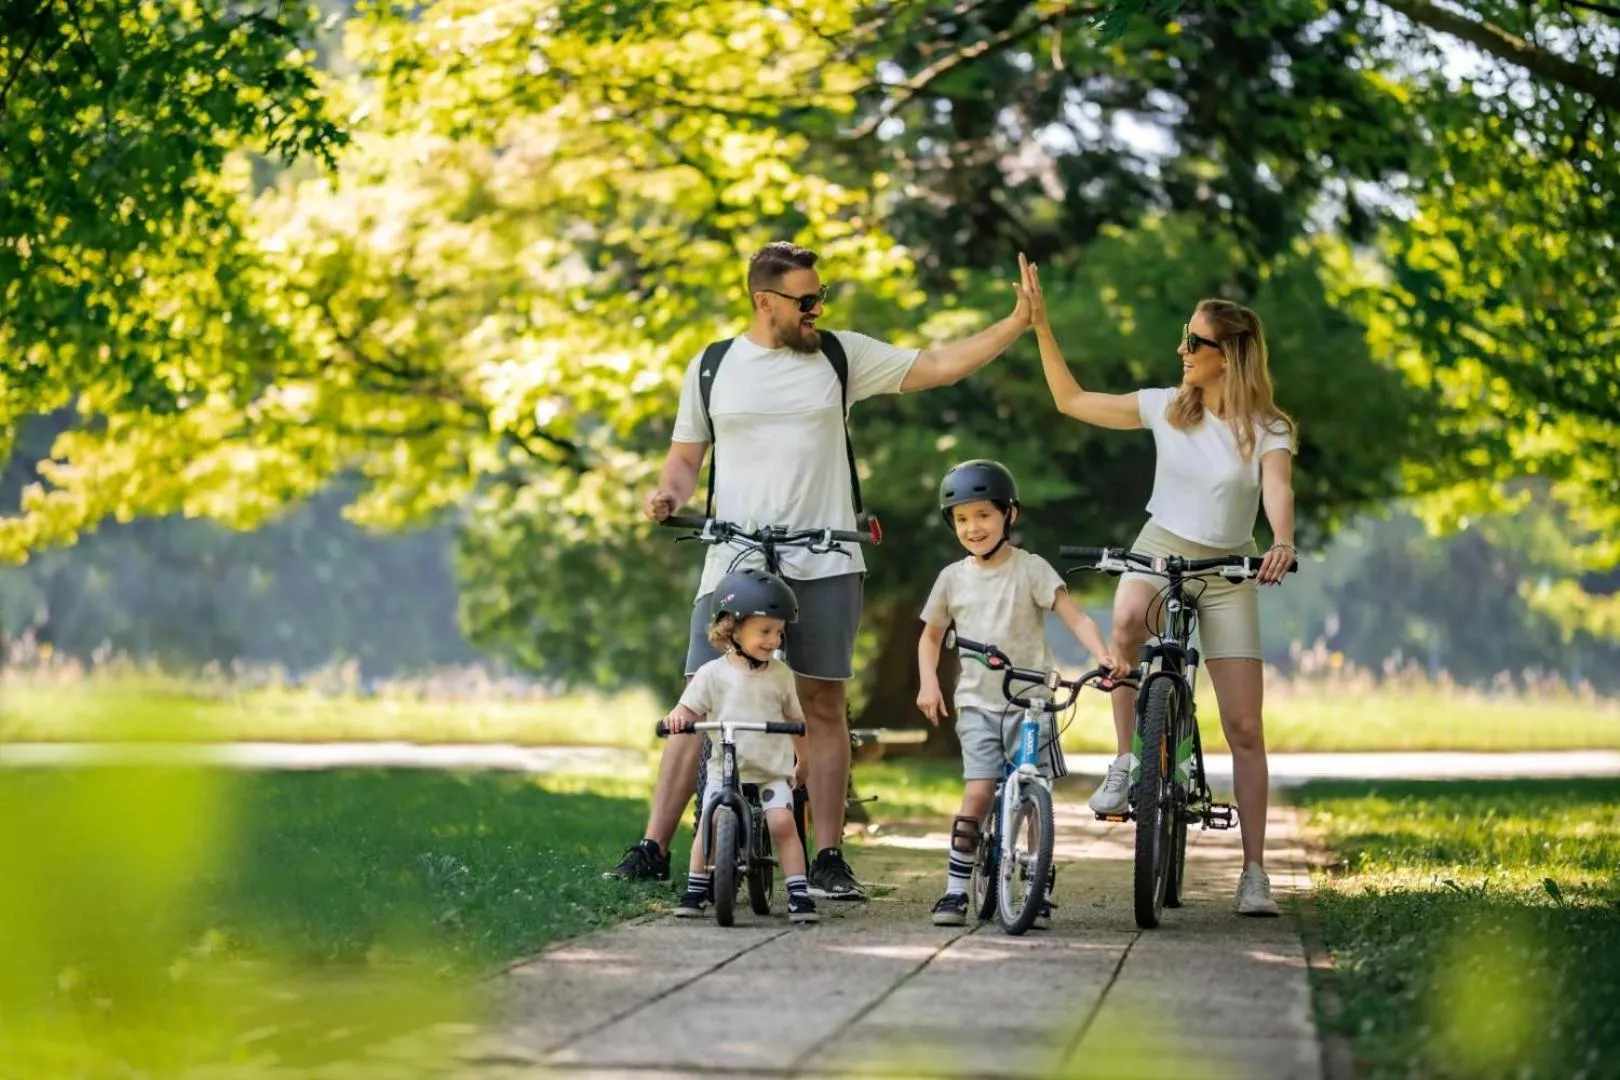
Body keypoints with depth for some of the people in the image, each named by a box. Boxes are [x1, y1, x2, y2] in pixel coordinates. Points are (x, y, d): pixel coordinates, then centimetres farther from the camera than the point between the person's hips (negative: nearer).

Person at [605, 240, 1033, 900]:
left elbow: (938, 366, 7)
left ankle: (828, 859, 6)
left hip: (823, 567, 0)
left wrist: (1017, 324, -1)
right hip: (733, 565, 0)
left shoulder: (841, 355, 7)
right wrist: (669, 493, -6)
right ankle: (654, 849, -3)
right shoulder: (712, 367, 8)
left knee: (823, 706, 1)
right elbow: (687, 454, 15)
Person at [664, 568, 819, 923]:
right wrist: (677, 717, -22)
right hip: (725, 766, -1)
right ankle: (695, 891, 4)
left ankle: (799, 894, -8)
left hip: (772, 769, 1)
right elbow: (689, 709, -1)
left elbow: (795, 717, 13)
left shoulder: (780, 674, 6)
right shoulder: (713, 674, -1)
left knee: (783, 823, -16)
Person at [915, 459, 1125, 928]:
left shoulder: (1030, 569, -3)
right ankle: (955, 890, -6)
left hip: (1031, 701, -1)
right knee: (977, 793, -12)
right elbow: (931, 635, 20)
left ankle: (1040, 894, 6)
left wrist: (1103, 655, -28)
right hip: (978, 704, 2)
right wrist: (928, 683, 4)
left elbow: (1074, 616, -11)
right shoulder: (953, 578, 6)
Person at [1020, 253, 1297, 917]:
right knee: (1127, 621, -38)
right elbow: (1071, 400, 6)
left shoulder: (1268, 431, -7)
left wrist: (1282, 544, -48)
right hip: (1159, 549, 1)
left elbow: (1278, 491, -26)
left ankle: (1253, 871, 0)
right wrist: (1039, 321, -1)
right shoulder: (1166, 408, 0)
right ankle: (1123, 763, -22)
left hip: (1227, 570, -1)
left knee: (1243, 727, -6)